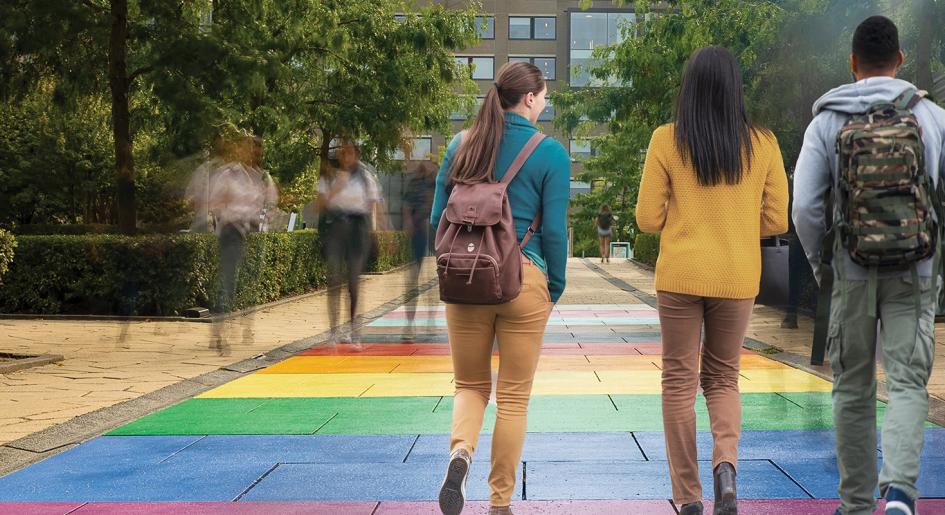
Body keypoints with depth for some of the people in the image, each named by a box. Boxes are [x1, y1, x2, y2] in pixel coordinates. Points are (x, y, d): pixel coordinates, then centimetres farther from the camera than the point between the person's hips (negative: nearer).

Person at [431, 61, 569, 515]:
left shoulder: (461, 145, 5)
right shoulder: (550, 153, -5)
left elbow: (438, 217, 8)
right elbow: (554, 230, -5)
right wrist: (555, 288, 8)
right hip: (524, 278, -3)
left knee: (471, 385, 17)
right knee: (514, 397, 8)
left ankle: (460, 451, -13)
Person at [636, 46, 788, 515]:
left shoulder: (667, 140, -7)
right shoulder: (762, 143, -2)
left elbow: (648, 218, -5)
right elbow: (775, 220, 2)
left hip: (680, 276, -2)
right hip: (737, 278, 2)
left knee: (679, 381, 9)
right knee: (723, 377, 17)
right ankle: (726, 462, -8)